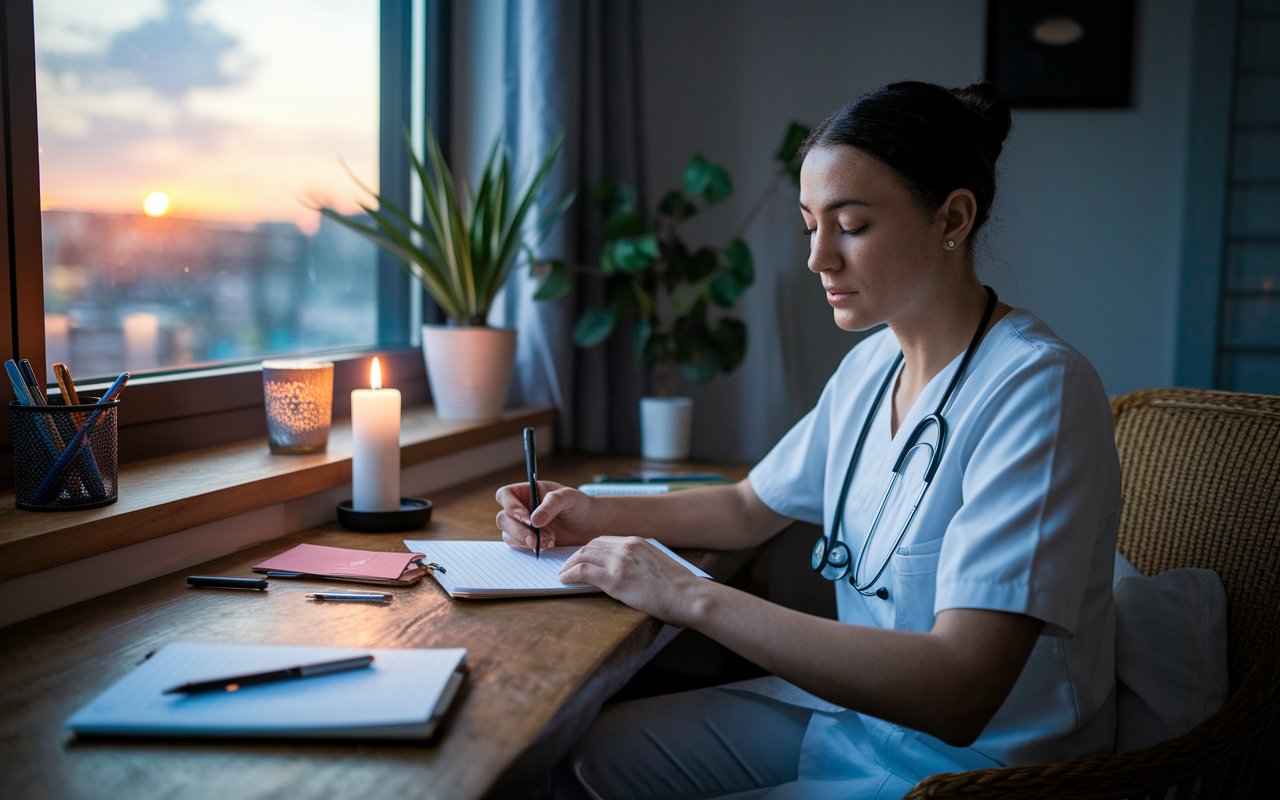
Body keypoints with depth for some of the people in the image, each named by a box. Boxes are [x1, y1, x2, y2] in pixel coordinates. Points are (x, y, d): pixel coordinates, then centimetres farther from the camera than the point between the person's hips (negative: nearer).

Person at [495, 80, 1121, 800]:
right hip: (851, 707, 8)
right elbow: (750, 508, 17)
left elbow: (956, 696, -32)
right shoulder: (873, 365, 3)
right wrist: (595, 514, 0)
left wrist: (690, 597, -31)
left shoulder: (1037, 390, -24)